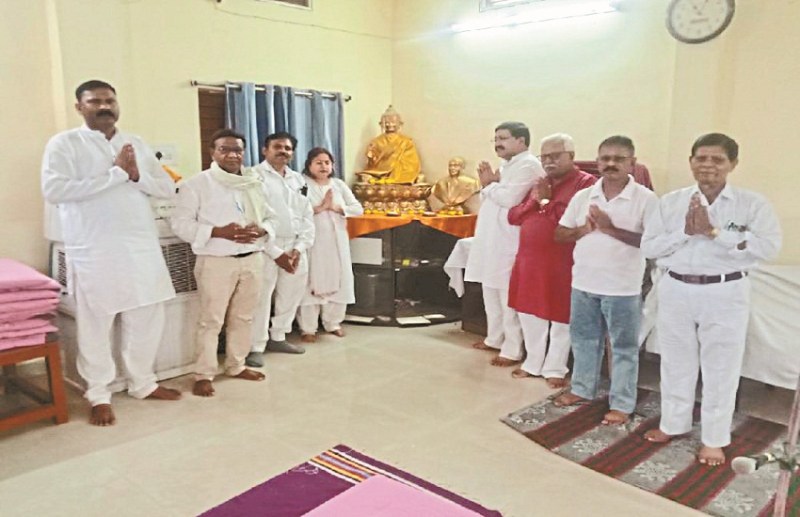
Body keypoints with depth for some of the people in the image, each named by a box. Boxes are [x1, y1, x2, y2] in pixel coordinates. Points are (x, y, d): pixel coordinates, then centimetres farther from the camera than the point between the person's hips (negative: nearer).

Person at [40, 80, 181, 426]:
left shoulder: (137, 144, 12)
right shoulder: (64, 143, -3)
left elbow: (168, 188, 10)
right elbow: (53, 190, -18)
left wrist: (137, 176, -10)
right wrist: (116, 173, -17)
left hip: (143, 246, 5)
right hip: (94, 250, -4)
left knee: (148, 317, 11)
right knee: (95, 324, 5)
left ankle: (143, 383, 28)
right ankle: (99, 395, 20)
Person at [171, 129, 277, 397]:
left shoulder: (254, 183, 12)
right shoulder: (196, 184, -4)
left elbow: (270, 217, 16)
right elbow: (180, 223, -9)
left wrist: (262, 230, -8)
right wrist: (218, 232, -20)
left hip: (253, 259, 5)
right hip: (216, 261, -5)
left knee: (243, 317, 14)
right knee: (211, 320, -1)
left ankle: (236, 366, 29)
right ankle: (204, 374, 12)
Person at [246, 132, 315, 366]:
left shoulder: (298, 179, 14)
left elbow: (307, 215, 11)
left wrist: (299, 247, -3)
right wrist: (276, 252, -15)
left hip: (295, 247, 6)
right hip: (265, 247, -6)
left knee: (292, 294, 11)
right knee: (260, 298, -4)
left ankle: (278, 337, 27)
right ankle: (256, 347, 8)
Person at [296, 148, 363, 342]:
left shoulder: (339, 184, 9)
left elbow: (358, 209, 2)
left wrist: (336, 207, -11)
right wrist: (321, 207, -21)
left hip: (337, 241, 4)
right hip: (312, 241, -4)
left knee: (338, 281, 8)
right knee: (311, 283, -1)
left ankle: (333, 323, 23)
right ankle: (307, 328, 9)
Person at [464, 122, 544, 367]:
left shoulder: (528, 165, -11)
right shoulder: (507, 166, 20)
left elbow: (509, 198, -23)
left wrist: (489, 184, -6)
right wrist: (488, 183, 2)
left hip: (509, 243, -10)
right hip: (491, 240, 10)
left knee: (509, 298, -5)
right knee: (491, 294, 17)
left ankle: (513, 350, 3)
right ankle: (495, 338, 31)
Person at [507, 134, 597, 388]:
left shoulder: (585, 183, -7)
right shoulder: (539, 182, 14)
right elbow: (513, 215, 10)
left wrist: (547, 201, -13)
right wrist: (534, 201, -7)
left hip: (562, 263, -6)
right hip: (529, 259, 7)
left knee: (559, 318, 6)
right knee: (530, 314, 15)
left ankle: (555, 369, 21)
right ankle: (533, 362, 31)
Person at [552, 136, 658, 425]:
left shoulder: (646, 199, -10)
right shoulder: (583, 196, 3)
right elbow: (560, 234, 7)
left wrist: (611, 229, -22)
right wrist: (583, 230, -14)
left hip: (622, 288, -4)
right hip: (583, 283, 5)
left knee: (624, 347, 8)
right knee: (584, 339, 18)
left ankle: (622, 404, 21)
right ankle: (582, 389, 36)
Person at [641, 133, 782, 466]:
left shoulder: (751, 204, -4)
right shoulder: (671, 201, 2)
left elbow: (769, 247, -17)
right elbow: (648, 246, -2)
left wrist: (714, 232, -20)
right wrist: (685, 232, -16)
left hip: (725, 294, -2)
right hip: (675, 291, 3)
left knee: (720, 368, 7)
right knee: (676, 362, 15)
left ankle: (714, 439, 23)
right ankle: (674, 423, 34)